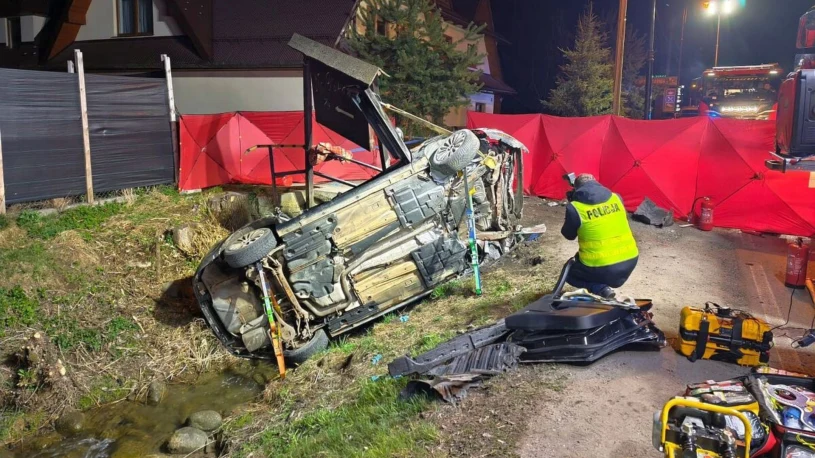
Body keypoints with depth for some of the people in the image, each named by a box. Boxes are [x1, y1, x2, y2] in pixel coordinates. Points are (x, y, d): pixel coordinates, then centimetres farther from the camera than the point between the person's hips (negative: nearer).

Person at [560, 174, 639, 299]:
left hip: (602, 269, -5)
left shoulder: (575, 208, -10)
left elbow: (569, 235, 5)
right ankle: (606, 285, 18)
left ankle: (601, 290, 0)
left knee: (569, 272, 24)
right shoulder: (616, 198, 4)